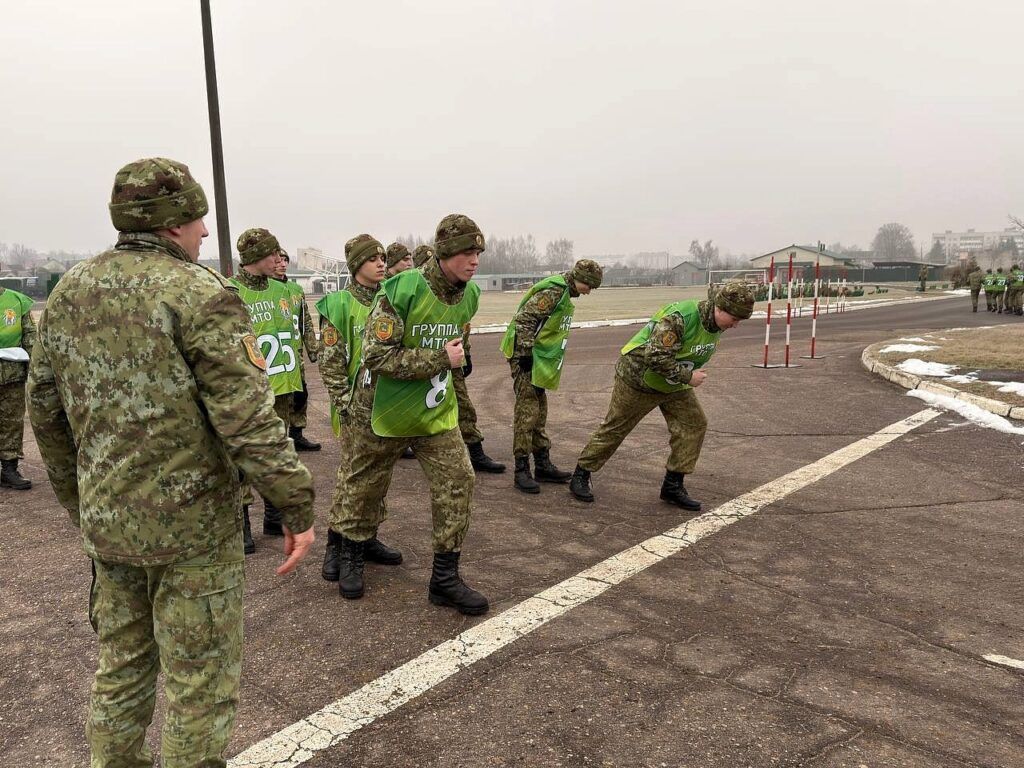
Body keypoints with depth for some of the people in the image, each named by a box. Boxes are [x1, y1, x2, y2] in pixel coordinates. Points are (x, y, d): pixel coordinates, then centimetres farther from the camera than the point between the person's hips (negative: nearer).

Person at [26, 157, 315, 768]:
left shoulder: (69, 292, 6)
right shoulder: (201, 293, -16)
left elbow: (46, 410, 12)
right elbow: (248, 419, -21)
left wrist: (77, 499, 23)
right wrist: (298, 509, -13)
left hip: (106, 519, 7)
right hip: (191, 521, -7)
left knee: (123, 662, 24)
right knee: (202, 677, 8)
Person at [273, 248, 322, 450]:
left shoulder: (296, 289, 13)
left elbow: (306, 323, 17)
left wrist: (313, 348, 13)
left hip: (295, 354, 6)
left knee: (300, 395, 11)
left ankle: (297, 435, 25)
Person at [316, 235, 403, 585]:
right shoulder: (339, 305, -8)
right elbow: (331, 364, -11)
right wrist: (348, 405, -16)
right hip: (357, 408, -5)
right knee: (350, 475, -1)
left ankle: (369, 539, 25)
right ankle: (336, 546, 13)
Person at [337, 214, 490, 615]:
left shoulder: (469, 295, -2)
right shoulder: (402, 290, -23)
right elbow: (377, 355, -27)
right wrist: (440, 360, -26)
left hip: (437, 412, 5)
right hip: (384, 412, -5)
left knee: (457, 481, -5)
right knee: (366, 485, 13)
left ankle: (445, 578, 8)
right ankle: (351, 556, 39)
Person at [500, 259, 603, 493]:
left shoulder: (564, 294, 15)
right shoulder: (553, 291, -17)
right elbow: (524, 319, -23)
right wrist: (525, 353, -23)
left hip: (539, 360, 10)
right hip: (526, 355, -10)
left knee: (540, 412, 14)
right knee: (527, 411, -9)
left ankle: (543, 465, 22)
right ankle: (522, 470, -4)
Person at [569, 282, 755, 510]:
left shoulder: (715, 325, -2)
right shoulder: (679, 317, -32)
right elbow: (656, 357, -34)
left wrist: (687, 380, 11)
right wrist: (687, 377, -27)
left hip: (674, 385, 8)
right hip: (639, 378, -8)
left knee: (694, 423, -3)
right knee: (614, 429, 2)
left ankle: (673, 486, 7)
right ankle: (580, 476, 18)